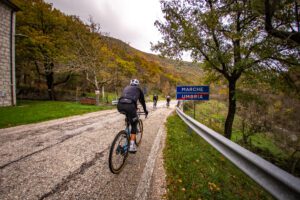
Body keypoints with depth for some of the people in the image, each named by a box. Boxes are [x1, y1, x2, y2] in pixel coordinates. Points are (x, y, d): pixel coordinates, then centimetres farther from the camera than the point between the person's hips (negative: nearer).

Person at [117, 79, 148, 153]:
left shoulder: (126, 88, 35)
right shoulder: (138, 89, 27)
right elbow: (142, 101, 34)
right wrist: (145, 111, 49)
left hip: (120, 105, 4)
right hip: (130, 106, -3)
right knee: (134, 125, 14)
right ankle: (132, 146, 8)